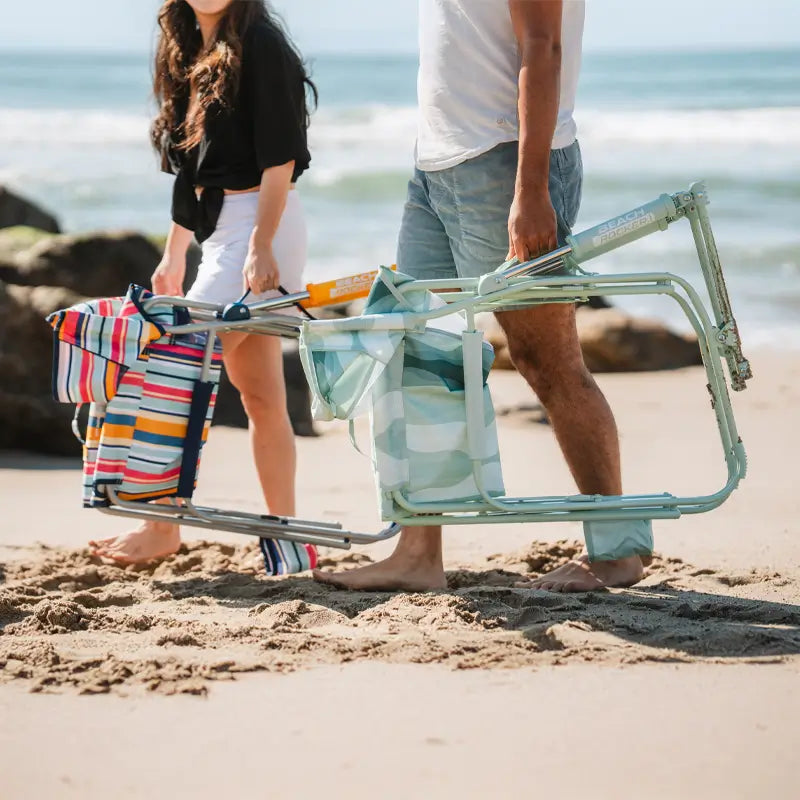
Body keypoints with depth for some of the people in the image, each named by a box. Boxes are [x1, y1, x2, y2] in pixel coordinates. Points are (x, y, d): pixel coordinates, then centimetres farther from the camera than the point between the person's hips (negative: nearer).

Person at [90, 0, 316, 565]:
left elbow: (280, 159, -15)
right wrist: (174, 256, 19)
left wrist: (261, 246, -21)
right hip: (221, 230, 9)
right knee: (260, 395, 8)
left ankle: (164, 528, -4)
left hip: (260, 225, -9)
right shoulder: (189, 53, 15)